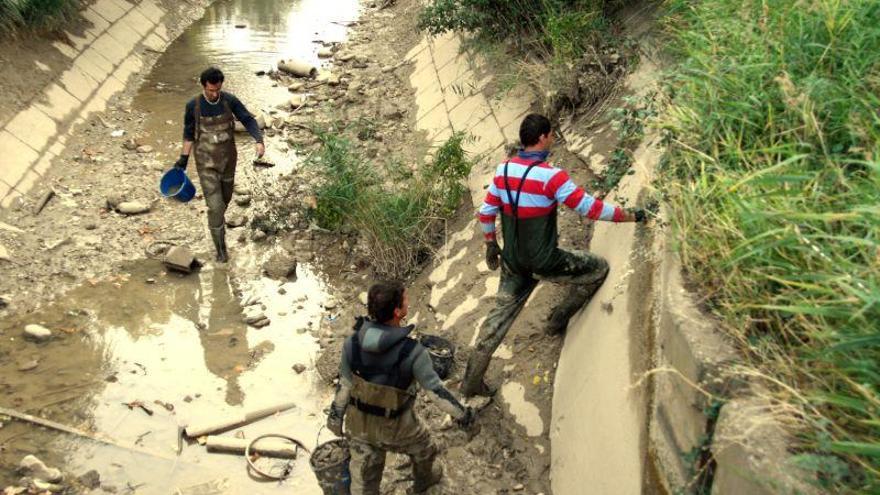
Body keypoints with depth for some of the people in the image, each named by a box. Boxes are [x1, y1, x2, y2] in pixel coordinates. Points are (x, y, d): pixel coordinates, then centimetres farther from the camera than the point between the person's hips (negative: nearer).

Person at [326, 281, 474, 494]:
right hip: (395, 427, -3)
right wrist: (461, 414, -6)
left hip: (359, 422, 3)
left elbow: (345, 384, -9)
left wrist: (336, 415, 8)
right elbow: (436, 391, -22)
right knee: (423, 450, 31)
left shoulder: (352, 342, -22)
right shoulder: (413, 352, -33)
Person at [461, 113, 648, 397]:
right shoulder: (551, 176, -19)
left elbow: (486, 212, 6)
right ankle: (559, 320, 26)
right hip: (544, 262, -6)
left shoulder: (503, 170, -1)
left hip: (513, 261, 6)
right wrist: (630, 216, -5)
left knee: (500, 316, 17)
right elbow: (590, 208, -17)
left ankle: (471, 381, 21)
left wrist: (491, 244, 22)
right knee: (598, 269, 15)